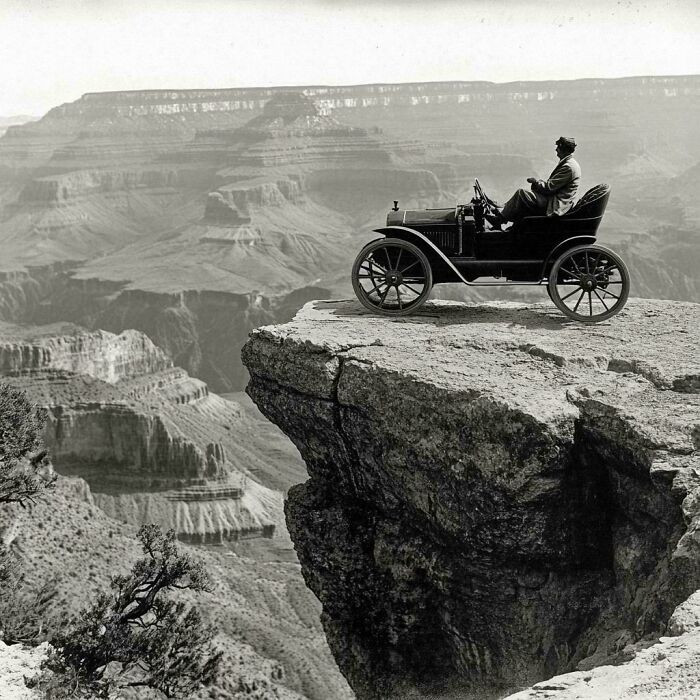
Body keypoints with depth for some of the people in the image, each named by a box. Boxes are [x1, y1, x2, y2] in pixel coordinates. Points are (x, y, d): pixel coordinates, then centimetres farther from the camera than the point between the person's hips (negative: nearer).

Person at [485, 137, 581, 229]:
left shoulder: (568, 167, -18)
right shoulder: (567, 163, 16)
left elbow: (549, 187, -20)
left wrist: (535, 181, -5)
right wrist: (537, 182, 6)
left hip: (556, 206, -11)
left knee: (521, 193, -13)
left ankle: (500, 218, -6)